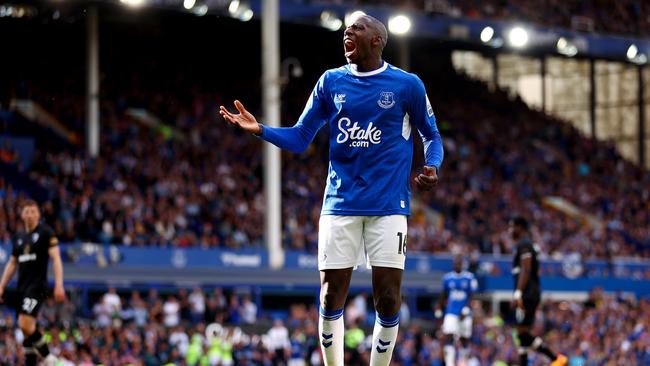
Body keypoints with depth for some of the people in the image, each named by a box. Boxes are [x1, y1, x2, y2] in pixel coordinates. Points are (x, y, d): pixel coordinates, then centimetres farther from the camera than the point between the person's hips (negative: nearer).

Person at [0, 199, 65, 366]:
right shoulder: (19, 237, 16)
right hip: (21, 288, 7)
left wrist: (59, 285, -17)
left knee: (25, 324, -21)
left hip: (37, 285, -7)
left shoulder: (46, 232, -3)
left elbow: (56, 258, -8)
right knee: (27, 329, 5)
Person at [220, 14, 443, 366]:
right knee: (330, 298, -2)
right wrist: (259, 129, -6)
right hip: (340, 204, 2)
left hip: (387, 205, -2)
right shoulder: (331, 82, 8)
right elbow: (299, 138, 10)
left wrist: (432, 166, -8)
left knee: (387, 301, -5)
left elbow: (431, 135, 12)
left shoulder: (407, 84, 1)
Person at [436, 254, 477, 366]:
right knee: (449, 338, -14)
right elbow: (444, 297, 13)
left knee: (464, 340, 10)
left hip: (464, 314, -1)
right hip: (451, 313, 1)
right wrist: (439, 312, 15)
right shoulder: (448, 278, 3)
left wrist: (466, 310, -17)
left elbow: (471, 297, -5)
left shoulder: (469, 278, -4)